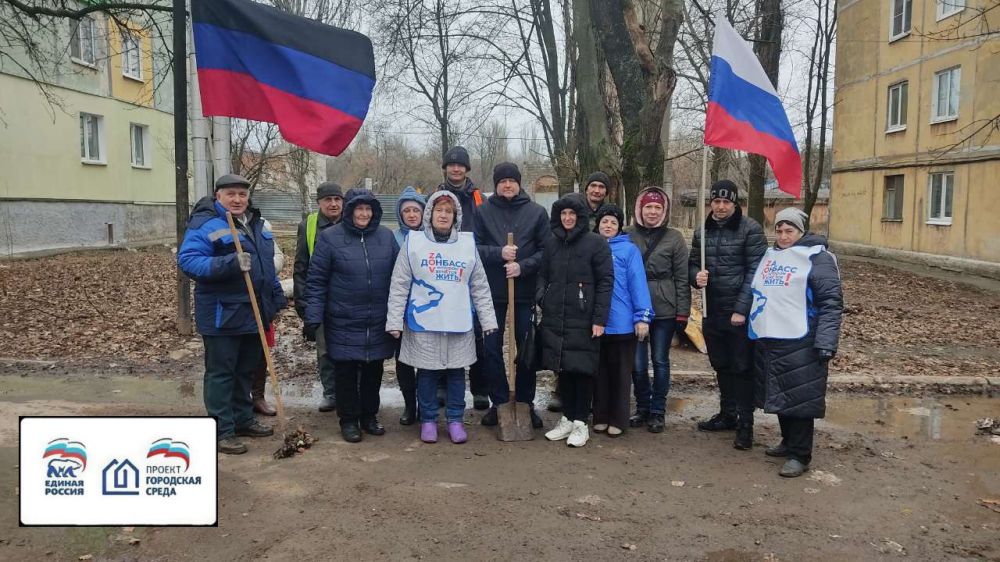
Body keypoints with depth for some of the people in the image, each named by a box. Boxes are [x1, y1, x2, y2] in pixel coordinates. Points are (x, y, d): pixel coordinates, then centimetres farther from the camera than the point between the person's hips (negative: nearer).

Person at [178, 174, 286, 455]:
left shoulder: (256, 224, 14)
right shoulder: (204, 224, -12)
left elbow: (268, 265, 22)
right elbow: (187, 260, -23)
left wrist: (277, 297, 17)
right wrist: (228, 263, -33)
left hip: (253, 313, 8)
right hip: (222, 315, -8)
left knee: (246, 370, 17)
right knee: (221, 372, 0)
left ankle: (243, 419, 30)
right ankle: (222, 431, 8)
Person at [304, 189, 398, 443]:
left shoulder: (386, 236, 4)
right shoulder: (330, 237, -5)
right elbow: (316, 281, -5)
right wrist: (312, 318, -9)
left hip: (378, 322, 3)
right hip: (343, 322, -3)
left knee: (373, 370, 12)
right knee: (346, 372, 6)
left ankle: (369, 416, 28)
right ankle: (349, 420, 21)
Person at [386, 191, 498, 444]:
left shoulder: (468, 243, 5)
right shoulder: (413, 242, -1)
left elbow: (480, 287, 8)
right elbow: (399, 286, -1)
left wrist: (488, 320, 5)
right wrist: (394, 321, -5)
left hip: (459, 324, 2)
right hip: (423, 323, -1)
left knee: (457, 372, 10)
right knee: (427, 373, 8)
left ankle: (455, 420, 24)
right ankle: (428, 420, 24)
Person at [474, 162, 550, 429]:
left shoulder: (537, 212, 2)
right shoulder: (484, 212, 3)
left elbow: (546, 251, -1)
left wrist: (523, 266, -15)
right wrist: (499, 253, -17)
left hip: (525, 293, 0)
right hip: (492, 293, 1)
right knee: (492, 349, 5)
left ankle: (526, 404, 20)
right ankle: (499, 402, 19)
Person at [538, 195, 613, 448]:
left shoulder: (596, 243, -3)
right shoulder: (551, 244, 12)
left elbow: (605, 282, -6)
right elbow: (543, 275, 20)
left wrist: (599, 319, -11)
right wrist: (541, 296, -1)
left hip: (583, 320, -4)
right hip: (554, 320, 4)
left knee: (582, 370, 0)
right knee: (562, 369, 9)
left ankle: (580, 423, 12)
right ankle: (567, 418, 22)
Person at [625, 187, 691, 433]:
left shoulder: (674, 238, 0)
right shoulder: (629, 236, 3)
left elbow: (682, 278, 0)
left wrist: (682, 312, -4)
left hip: (664, 310, -1)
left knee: (660, 361, 8)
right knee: (638, 362, 5)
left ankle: (657, 411, 20)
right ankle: (642, 407, 24)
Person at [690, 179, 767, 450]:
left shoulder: (750, 229, -9)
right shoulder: (702, 231, 8)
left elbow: (755, 272, -13)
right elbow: (692, 263, 16)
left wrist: (741, 310, -17)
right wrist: (696, 275, -9)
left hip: (740, 313, -6)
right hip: (712, 312, 6)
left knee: (742, 368, 1)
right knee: (721, 366, 16)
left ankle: (745, 423, 11)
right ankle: (727, 414, 31)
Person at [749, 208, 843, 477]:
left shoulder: (817, 257, -7)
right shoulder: (769, 256, 16)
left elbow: (831, 303, -13)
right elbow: (755, 293, 25)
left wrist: (826, 343, -20)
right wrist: (754, 328, 22)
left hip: (799, 344, -7)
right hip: (767, 341, 7)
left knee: (798, 398, -4)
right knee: (778, 395, 16)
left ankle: (799, 455, 6)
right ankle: (789, 442, 32)